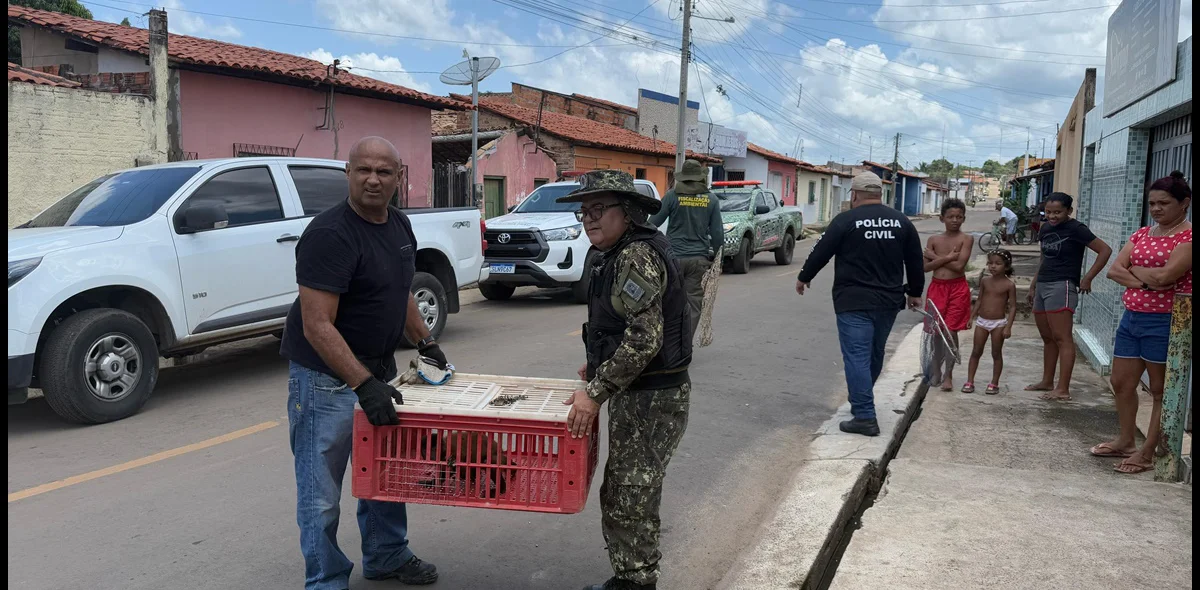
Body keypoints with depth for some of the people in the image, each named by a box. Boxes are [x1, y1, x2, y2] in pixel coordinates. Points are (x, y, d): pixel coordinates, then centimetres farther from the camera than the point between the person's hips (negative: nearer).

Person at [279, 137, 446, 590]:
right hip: (326, 375, -8)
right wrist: (364, 384, -33)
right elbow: (317, 326, -27)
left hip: (379, 367, 8)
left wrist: (424, 340, 13)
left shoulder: (399, 225, 4)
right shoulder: (329, 234, -22)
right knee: (322, 491, 0)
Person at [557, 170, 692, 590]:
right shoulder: (622, 254, 13)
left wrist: (596, 393, -23)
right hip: (637, 394, 10)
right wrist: (600, 367, 20)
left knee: (631, 500, 0)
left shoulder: (637, 255, -19)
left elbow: (644, 339, -26)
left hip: (651, 400, -10)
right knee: (621, 494, 18)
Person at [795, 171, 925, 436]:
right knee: (875, 354, 20)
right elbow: (915, 261, 11)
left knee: (857, 357, -5)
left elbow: (821, 253, -3)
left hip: (854, 303, -6)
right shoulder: (901, 221, 6)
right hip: (888, 301, 6)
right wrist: (915, 292, 24)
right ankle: (862, 401, 37)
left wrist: (804, 277, 13)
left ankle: (865, 417, -9)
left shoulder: (845, 221, -9)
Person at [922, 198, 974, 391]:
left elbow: (959, 266, -15)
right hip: (936, 287, 3)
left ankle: (948, 375, 2)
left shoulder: (966, 239, -3)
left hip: (957, 289, -3)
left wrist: (936, 257, -8)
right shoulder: (934, 240, 6)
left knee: (951, 331, -5)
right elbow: (925, 267, -4)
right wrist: (946, 258, -16)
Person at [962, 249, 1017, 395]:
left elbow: (1013, 307, -8)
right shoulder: (984, 281, 2)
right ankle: (969, 381, 10)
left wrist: (1008, 327, -15)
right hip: (982, 321, 3)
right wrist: (971, 317, 6)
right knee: (976, 352, 6)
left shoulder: (1009, 285, -8)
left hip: (999, 323, -3)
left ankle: (994, 383, 15)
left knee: (996, 354, 6)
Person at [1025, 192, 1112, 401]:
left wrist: (1087, 279, -11)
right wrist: (1033, 285, 22)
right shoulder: (1046, 228, 13)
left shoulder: (1075, 229, -9)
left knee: (1062, 338, -8)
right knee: (1047, 338, 14)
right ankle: (1047, 382, 24)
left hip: (1061, 287, -8)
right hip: (1042, 286, 8)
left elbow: (1105, 250, -11)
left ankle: (1063, 389, -7)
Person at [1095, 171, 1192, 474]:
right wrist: (1144, 281, -14)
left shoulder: (1188, 237, -11)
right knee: (1121, 383, 14)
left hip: (1163, 323, -8)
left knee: (1161, 390, 4)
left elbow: (1165, 275, -22)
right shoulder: (1142, 234, 12)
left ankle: (1147, 453, 12)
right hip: (1131, 317, 8)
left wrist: (1133, 268, -4)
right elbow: (1114, 270, 3)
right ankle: (1125, 442, 30)